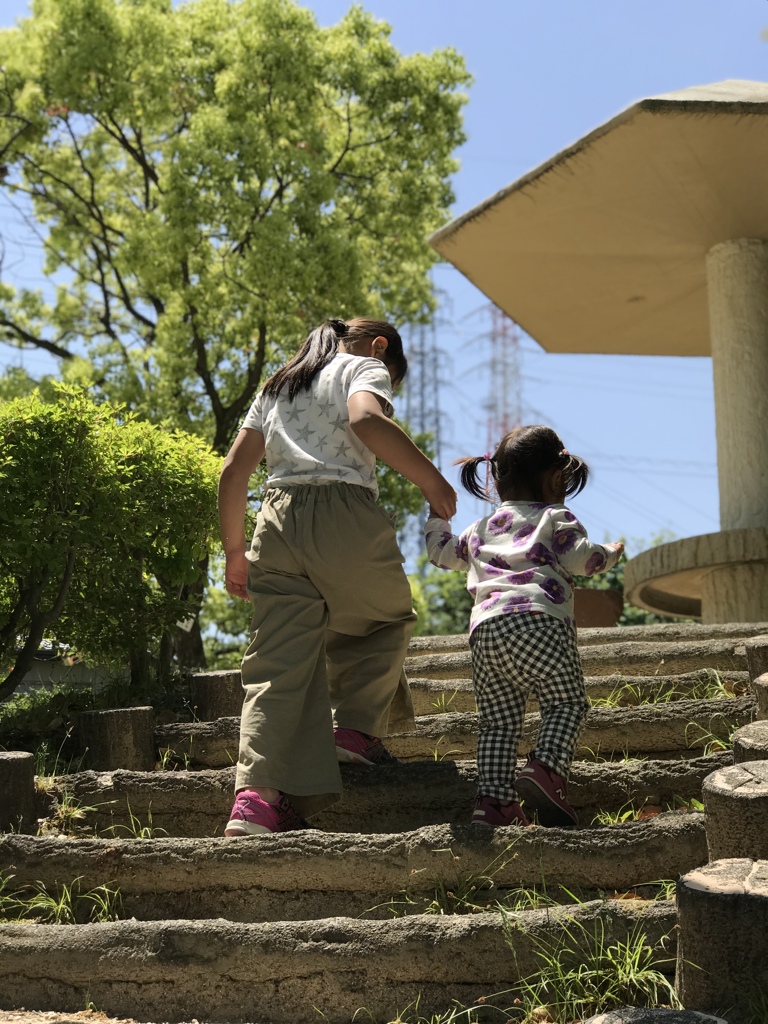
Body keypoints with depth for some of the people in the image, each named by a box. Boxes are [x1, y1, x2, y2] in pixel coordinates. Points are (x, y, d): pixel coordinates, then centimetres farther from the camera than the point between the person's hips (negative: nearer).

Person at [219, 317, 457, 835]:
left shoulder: (277, 386, 30)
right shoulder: (365, 368, 12)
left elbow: (233, 471, 22)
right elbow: (367, 420, -14)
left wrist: (235, 551, 25)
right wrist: (431, 479, -11)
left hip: (277, 518, 5)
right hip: (344, 513, -5)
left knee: (279, 661, -2)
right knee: (388, 618, 22)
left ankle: (256, 795, -15)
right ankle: (356, 729, 10)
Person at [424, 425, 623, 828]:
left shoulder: (481, 529, 31)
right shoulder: (555, 518, 15)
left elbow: (441, 552, 42)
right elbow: (579, 557, 2)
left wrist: (436, 514, 58)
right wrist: (610, 553, 22)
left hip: (484, 628, 5)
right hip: (537, 620, -5)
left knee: (498, 721, 7)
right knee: (566, 701, 2)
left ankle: (492, 799, -3)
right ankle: (546, 767, -19)